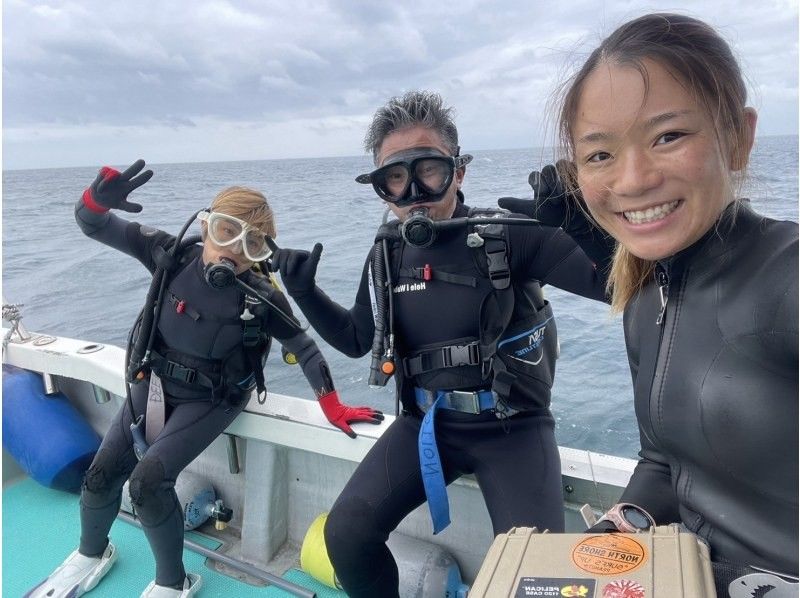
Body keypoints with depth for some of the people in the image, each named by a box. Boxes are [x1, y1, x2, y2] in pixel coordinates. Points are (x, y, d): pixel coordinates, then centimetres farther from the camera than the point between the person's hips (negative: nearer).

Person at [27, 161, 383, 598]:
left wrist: (334, 409, -9)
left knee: (148, 481, -19)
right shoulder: (175, 256, -17)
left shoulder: (262, 299, -23)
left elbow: (303, 348, -11)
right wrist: (99, 198, -40)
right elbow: (94, 225, -15)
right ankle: (91, 554, 41)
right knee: (101, 475, 7)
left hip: (209, 400, -4)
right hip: (154, 384, 4)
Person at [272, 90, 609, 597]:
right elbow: (357, 340, 13)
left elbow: (610, 279, -18)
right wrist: (305, 292, -1)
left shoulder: (507, 235, -15)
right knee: (345, 532, -7)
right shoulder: (388, 255, 0)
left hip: (512, 426, -3)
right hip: (426, 423, 4)